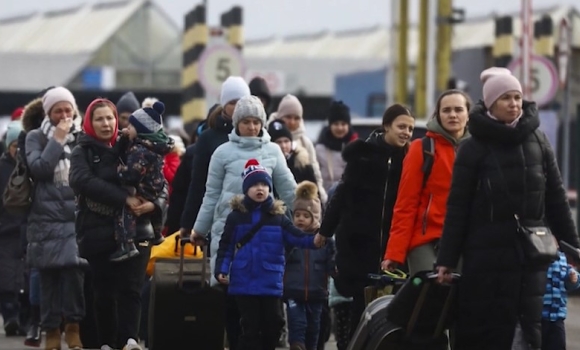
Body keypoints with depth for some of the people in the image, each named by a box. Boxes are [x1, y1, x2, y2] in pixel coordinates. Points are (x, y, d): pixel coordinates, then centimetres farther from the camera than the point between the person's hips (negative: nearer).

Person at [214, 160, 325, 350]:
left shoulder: (278, 216, 4)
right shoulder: (236, 216, 0)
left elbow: (296, 236, -5)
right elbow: (226, 246, 1)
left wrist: (313, 240, -24)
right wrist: (221, 269, -8)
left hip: (270, 282, 2)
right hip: (244, 282, -2)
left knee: (272, 323, 8)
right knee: (250, 325, 1)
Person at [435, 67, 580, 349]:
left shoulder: (537, 141, 8)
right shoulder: (474, 147, -3)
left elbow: (556, 197, 11)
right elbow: (458, 205, -4)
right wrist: (446, 259, -7)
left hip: (531, 252, 3)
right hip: (487, 252, -3)